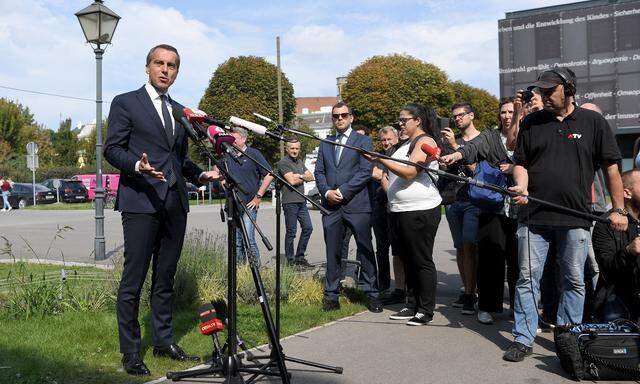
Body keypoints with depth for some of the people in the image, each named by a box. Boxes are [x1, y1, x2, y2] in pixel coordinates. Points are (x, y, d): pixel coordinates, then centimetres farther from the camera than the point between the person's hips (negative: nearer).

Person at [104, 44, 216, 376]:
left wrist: (200, 174, 9)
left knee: (165, 278, 12)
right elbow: (112, 149, -4)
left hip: (175, 204, 6)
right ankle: (130, 351, 4)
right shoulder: (125, 103, 3)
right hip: (140, 202, -6)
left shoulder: (179, 111, 20)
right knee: (133, 280, -4)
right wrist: (137, 166, -22)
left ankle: (163, 341, 21)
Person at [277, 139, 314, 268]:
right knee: (291, 232, -3)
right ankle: (291, 261, 6)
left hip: (301, 201, 8)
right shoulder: (283, 163, -8)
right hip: (290, 202, -8)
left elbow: (311, 177, 11)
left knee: (308, 228, 8)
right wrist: (304, 178, -1)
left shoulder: (300, 161, 17)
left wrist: (300, 176, -7)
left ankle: (300, 257, 18)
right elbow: (292, 181, -17)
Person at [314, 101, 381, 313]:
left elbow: (366, 171, -6)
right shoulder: (325, 143, 18)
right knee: (332, 253, 6)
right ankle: (331, 296, 12)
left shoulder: (363, 141, 4)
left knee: (366, 252, 2)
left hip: (357, 205, -3)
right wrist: (327, 192, -5)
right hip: (331, 206, 4)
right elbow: (319, 172, 14)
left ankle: (372, 295, 10)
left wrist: (342, 191, -12)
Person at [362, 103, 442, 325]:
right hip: (400, 211, 10)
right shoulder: (408, 143, 19)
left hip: (420, 211, -10)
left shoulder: (425, 141, -10)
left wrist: (379, 158, -23)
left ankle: (426, 310, 5)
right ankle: (416, 306, 22)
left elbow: (409, 172, -21)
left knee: (422, 261, -3)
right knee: (408, 260, 13)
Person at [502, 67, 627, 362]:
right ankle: (523, 339, 9)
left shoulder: (593, 122, 4)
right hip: (534, 216, 1)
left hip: (575, 219, -1)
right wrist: (521, 187, -9)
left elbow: (610, 167, 6)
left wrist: (618, 209, 3)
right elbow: (520, 163, 12)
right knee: (528, 278, 2)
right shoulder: (531, 123, 9)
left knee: (573, 281, 8)